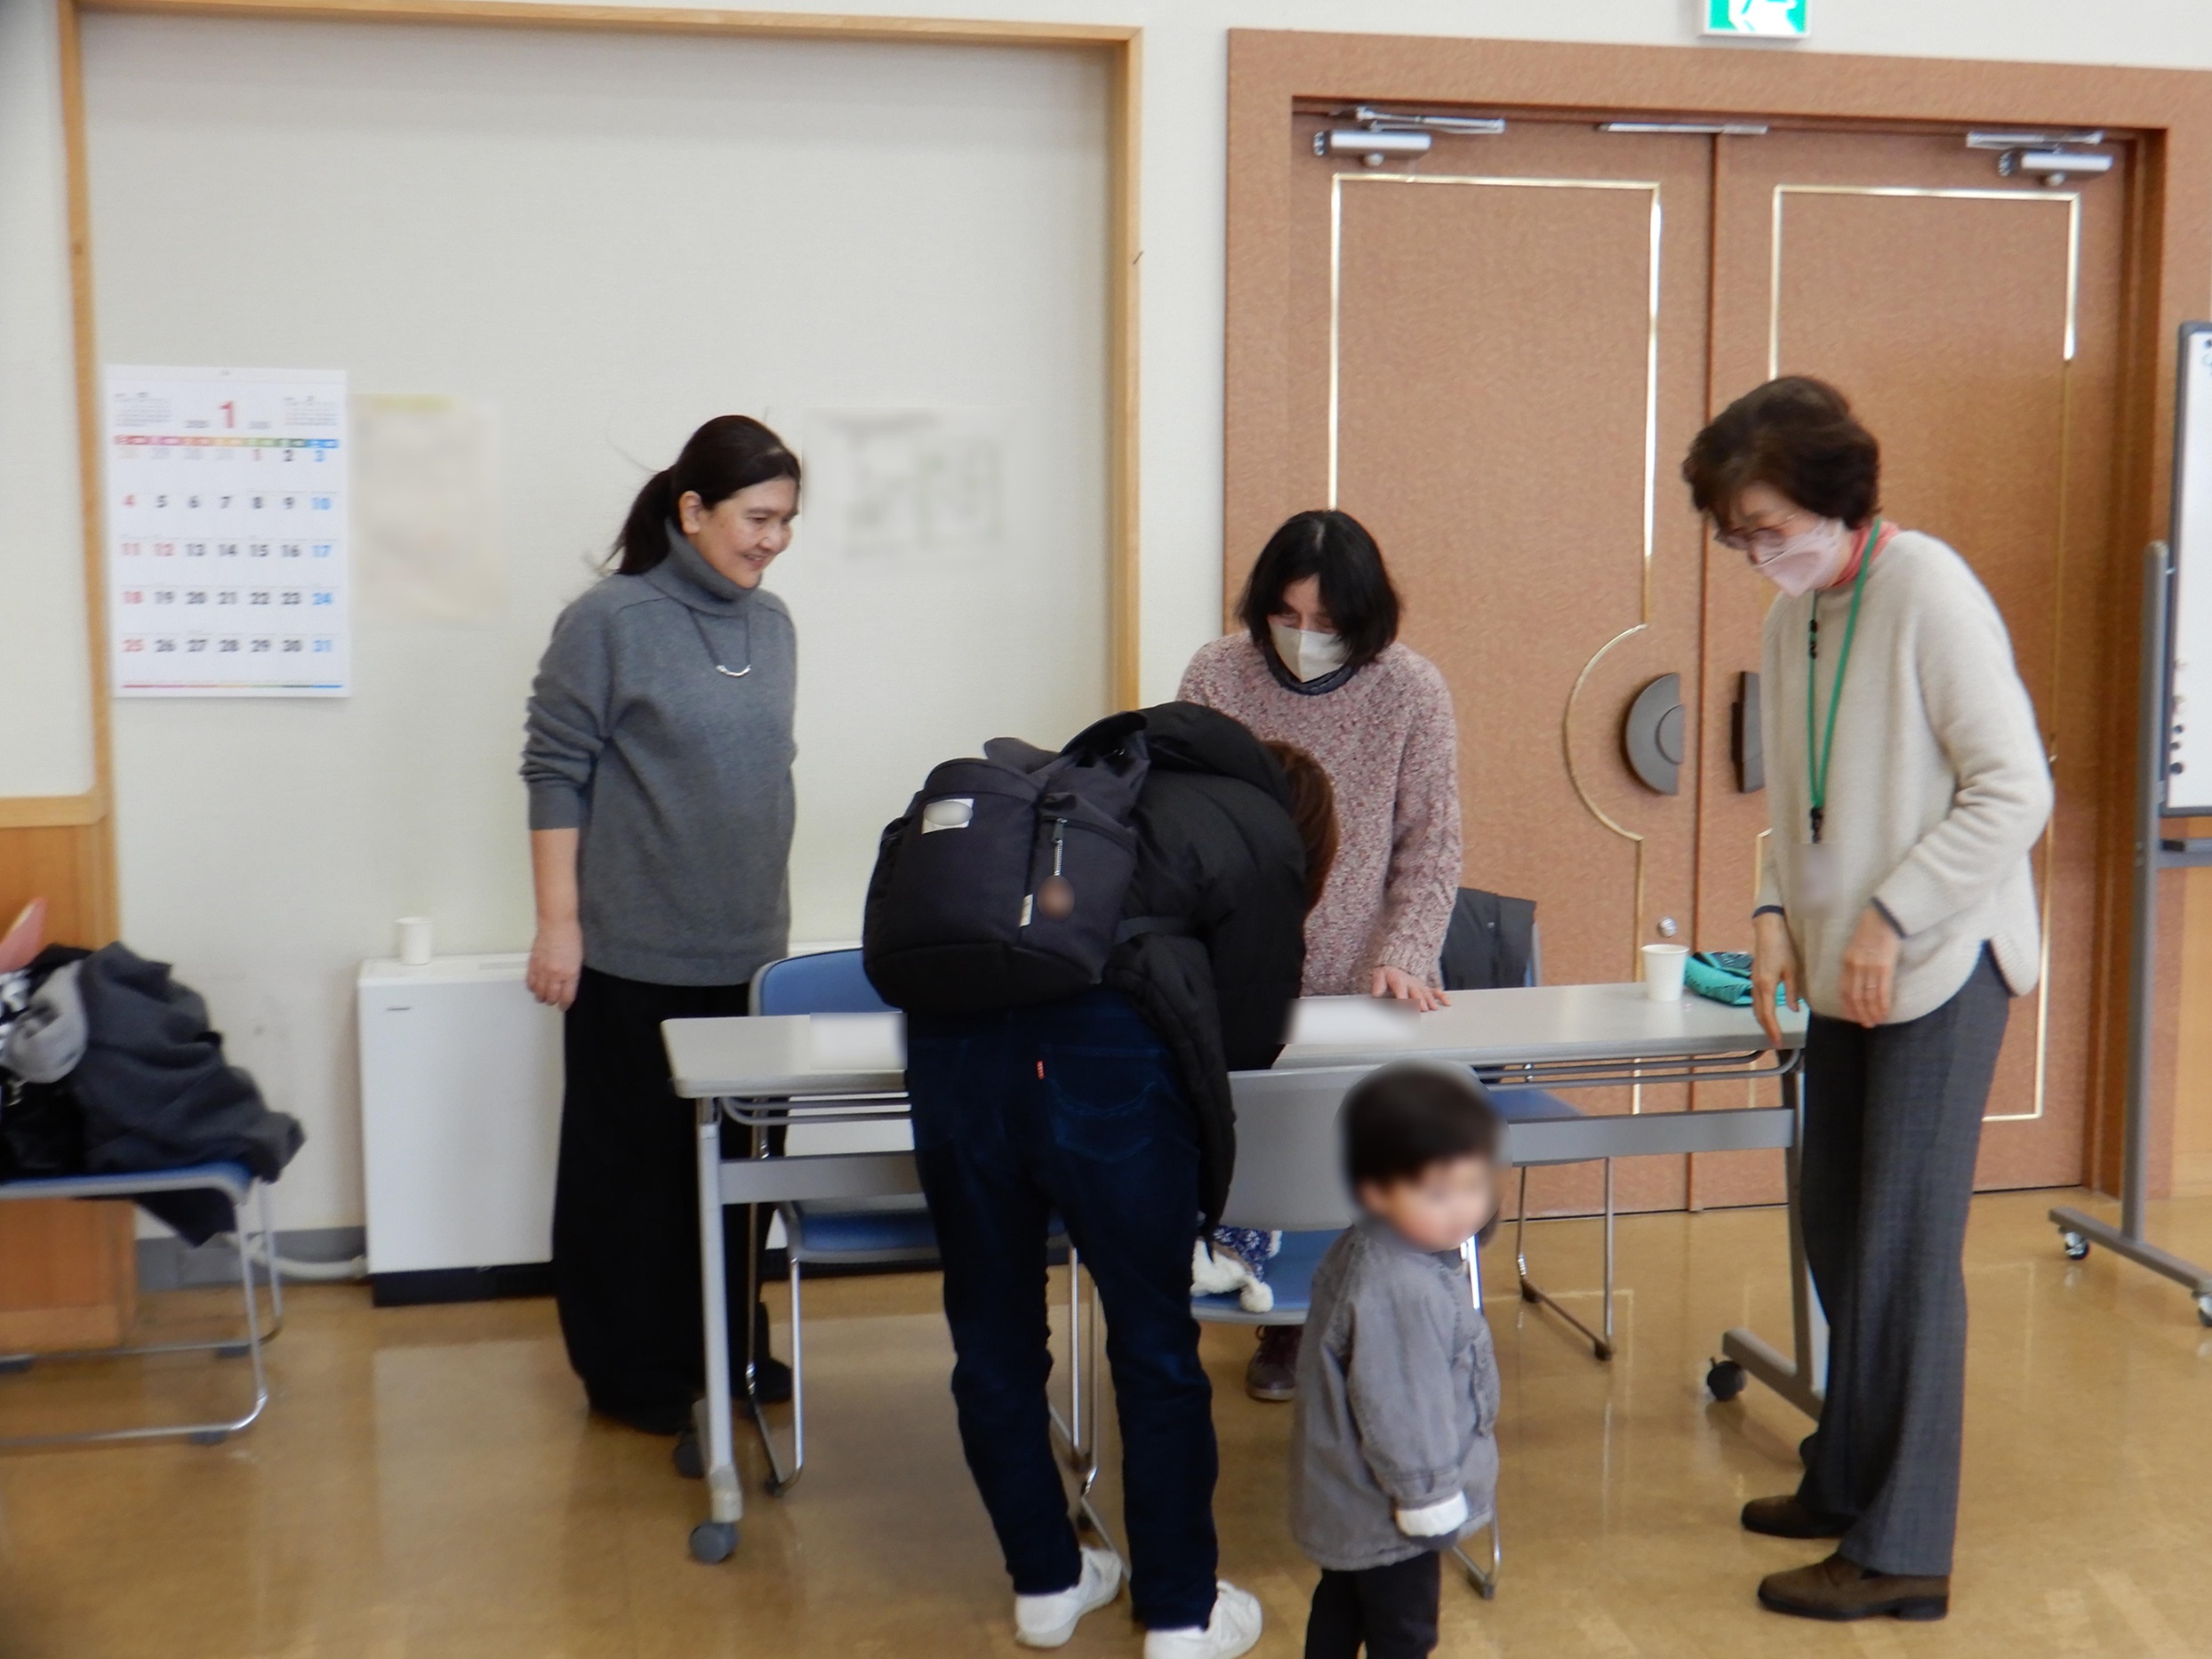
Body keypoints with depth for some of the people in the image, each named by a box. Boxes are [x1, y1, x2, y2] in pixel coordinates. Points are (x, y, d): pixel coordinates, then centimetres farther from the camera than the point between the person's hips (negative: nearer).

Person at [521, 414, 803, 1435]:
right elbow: (556, 774, -9)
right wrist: (559, 922, -12)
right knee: (634, 1158, 6)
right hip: (635, 953, -6)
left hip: (747, 948, 6)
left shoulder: (771, 623, 7)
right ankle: (628, 1372, 19)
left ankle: (724, 1343, 29)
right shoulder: (610, 621, -10)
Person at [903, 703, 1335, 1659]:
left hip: (950, 1034, 5)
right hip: (1100, 1051, -5)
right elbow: (1246, 1037, 13)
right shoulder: (1266, 841, 15)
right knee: (1155, 1344, 13)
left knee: (992, 1332, 18)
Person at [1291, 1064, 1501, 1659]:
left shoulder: (1364, 1252, -2)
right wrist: (1430, 1497, -17)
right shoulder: (1398, 1291, -35)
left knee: (1340, 1609, 27)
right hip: (1385, 1512, -10)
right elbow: (1396, 1410, -30)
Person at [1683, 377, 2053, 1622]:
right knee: (1840, 1240, 13)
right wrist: (1780, 911, 2)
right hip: (1845, 973, 7)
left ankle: (1905, 1550, 7)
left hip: (1939, 968, -7)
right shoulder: (1793, 619, 11)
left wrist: (1891, 918, -18)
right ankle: (1850, 1485, 28)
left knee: (1904, 1252, -3)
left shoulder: (1929, 592, -13)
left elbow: (2016, 791, -15)